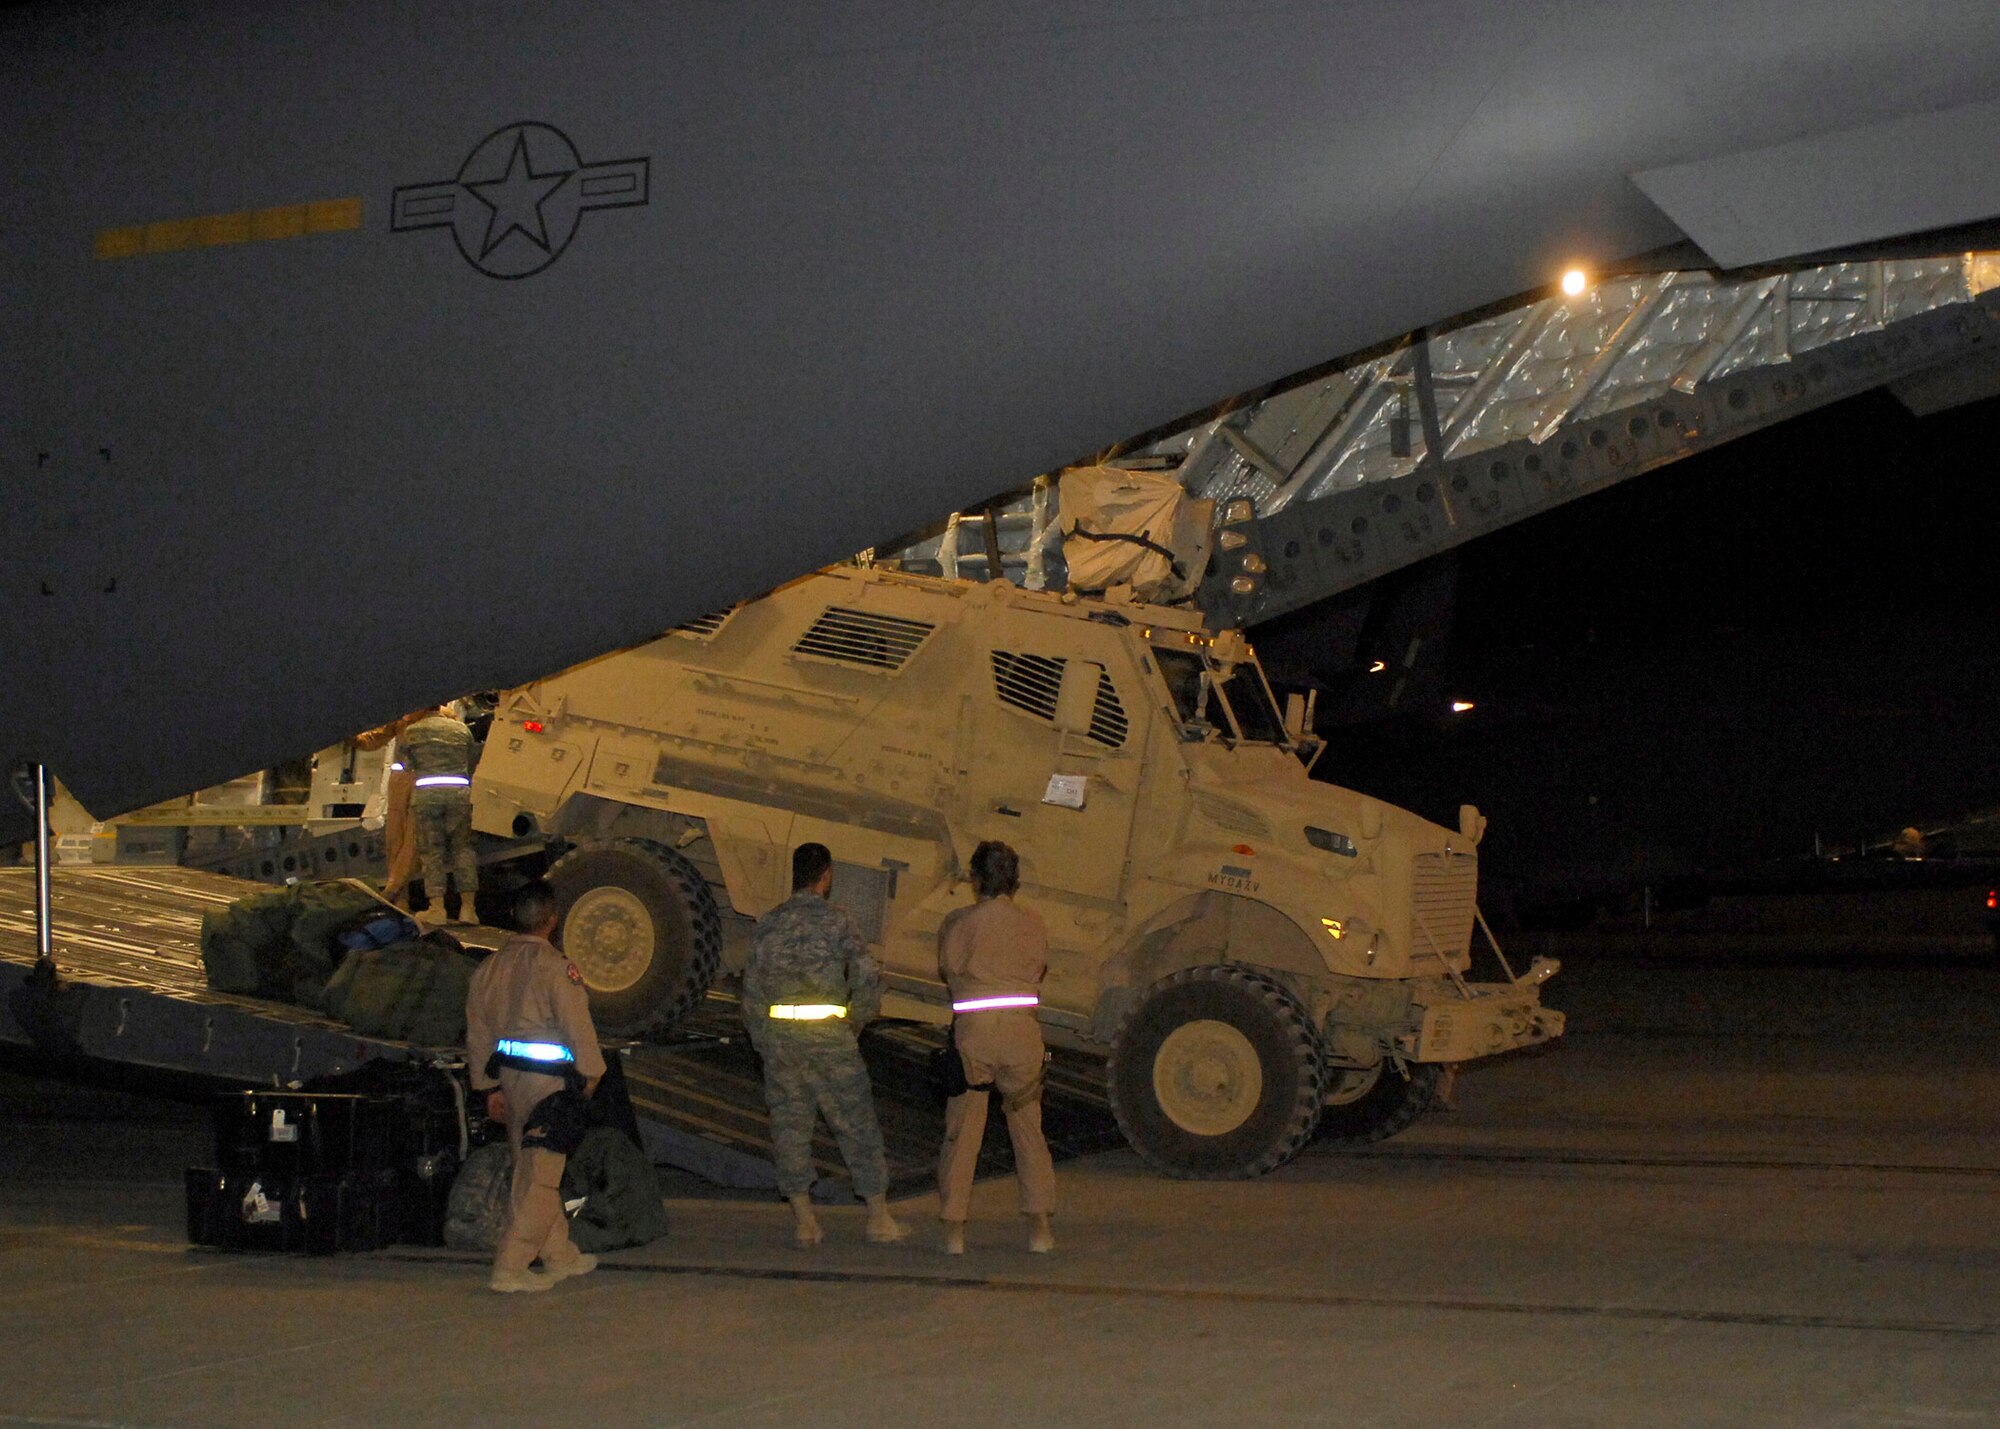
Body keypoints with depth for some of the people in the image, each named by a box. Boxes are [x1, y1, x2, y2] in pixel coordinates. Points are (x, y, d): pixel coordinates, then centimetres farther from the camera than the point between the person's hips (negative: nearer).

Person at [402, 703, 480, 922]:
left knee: (431, 850, 4)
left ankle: (438, 907, -3)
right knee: (462, 848, 8)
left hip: (425, 793, -2)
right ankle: (468, 908, 4)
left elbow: (409, 771, 10)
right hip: (460, 792, 2)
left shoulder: (412, 731, 8)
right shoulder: (462, 729, 14)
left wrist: (412, 806, 19)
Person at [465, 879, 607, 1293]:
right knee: (539, 1175, -4)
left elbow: (478, 1033, 14)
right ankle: (510, 1267, -7)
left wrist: (489, 1086, 19)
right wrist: (590, 1072, 0)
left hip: (508, 1074, 8)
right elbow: (576, 1023, -13)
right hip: (548, 1077, -8)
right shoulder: (554, 966, -13)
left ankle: (561, 1256, 28)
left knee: (535, 1169, 17)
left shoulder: (491, 966, 9)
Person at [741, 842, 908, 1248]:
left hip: (778, 1032, 3)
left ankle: (804, 1221, 8)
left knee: (790, 1123, 10)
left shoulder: (768, 923, 7)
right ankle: (879, 1218, 10)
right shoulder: (835, 921, -4)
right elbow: (867, 976, -13)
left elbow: (752, 989, 8)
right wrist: (857, 1021, 3)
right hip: (828, 1035, -3)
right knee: (857, 1123, 6)